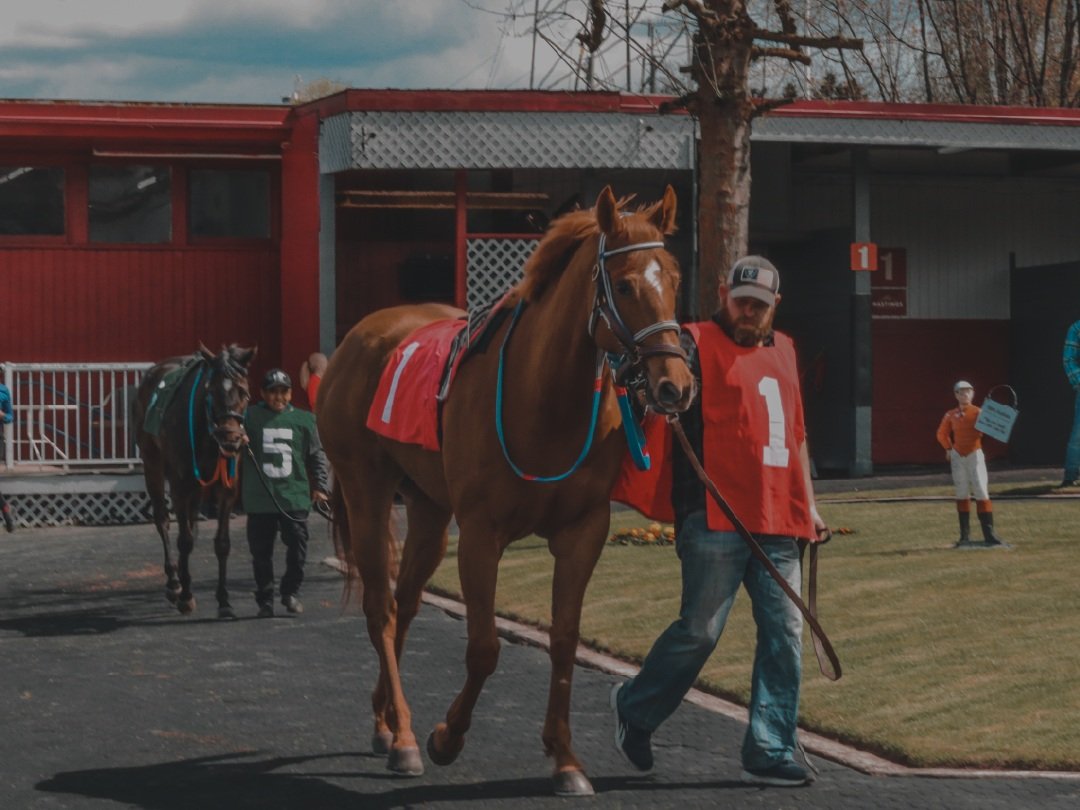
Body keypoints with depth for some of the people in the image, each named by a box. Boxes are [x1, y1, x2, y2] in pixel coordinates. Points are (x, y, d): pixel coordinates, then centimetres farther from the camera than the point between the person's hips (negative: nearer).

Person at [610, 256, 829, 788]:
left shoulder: (784, 352, 21)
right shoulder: (698, 344, 0)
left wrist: (809, 506, 26)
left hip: (779, 523, 7)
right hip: (716, 520, -7)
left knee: (784, 635, 2)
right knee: (700, 630, -4)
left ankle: (770, 754, 6)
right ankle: (636, 709, 20)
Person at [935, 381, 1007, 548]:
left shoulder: (978, 412, -2)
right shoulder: (951, 415, 7)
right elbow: (942, 434, 20)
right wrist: (949, 448, 9)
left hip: (975, 454, -3)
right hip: (957, 457, 3)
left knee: (981, 493, -9)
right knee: (962, 495, 7)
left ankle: (989, 534, -9)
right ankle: (965, 536, 11)